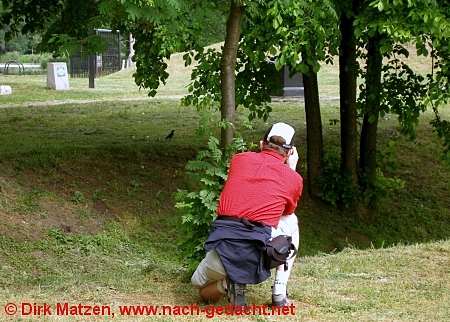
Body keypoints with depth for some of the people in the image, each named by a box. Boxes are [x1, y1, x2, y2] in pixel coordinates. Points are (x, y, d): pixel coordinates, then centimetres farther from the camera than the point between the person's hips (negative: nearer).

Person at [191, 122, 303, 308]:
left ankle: (229, 283, -2)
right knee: (291, 221, 33)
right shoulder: (294, 178, 10)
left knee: (203, 289, 34)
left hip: (223, 247, 2)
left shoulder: (239, 159, 16)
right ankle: (279, 294, 24)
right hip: (260, 249, -1)